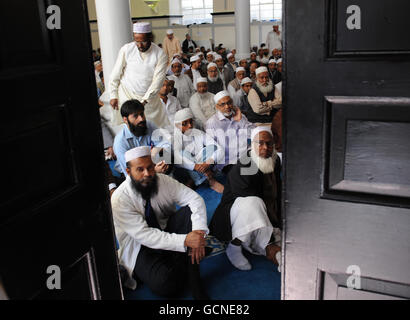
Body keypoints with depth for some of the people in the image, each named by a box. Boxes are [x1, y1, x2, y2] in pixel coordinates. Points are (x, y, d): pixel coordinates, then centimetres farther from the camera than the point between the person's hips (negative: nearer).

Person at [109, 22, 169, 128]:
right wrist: (113, 95, 0)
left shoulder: (160, 54, -9)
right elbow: (115, 75, 1)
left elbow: (158, 80, -13)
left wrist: (144, 101, -21)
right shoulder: (126, 50, -7)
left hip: (149, 98, 0)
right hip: (126, 96, 0)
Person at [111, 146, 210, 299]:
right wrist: (185, 241, -36)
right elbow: (144, 235, -27)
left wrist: (199, 234, -31)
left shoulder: (163, 180, -10)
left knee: (190, 211, -25)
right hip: (141, 248, -4)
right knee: (165, 285, -33)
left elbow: (195, 199, -15)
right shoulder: (119, 200, -22)